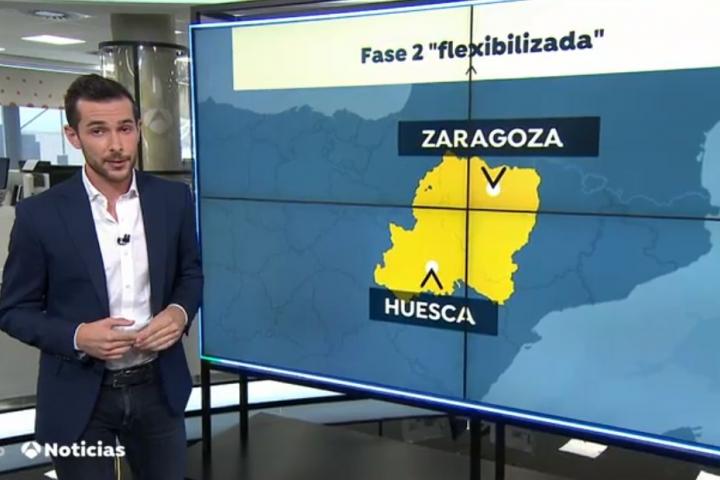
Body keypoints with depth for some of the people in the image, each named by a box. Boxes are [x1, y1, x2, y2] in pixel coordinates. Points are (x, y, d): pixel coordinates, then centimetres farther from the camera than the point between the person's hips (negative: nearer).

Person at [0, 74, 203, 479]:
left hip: (159, 386, 3)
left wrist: (180, 312, -12)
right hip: (79, 397, -2)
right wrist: (77, 336, -21)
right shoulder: (40, 214, -11)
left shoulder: (173, 198, -4)